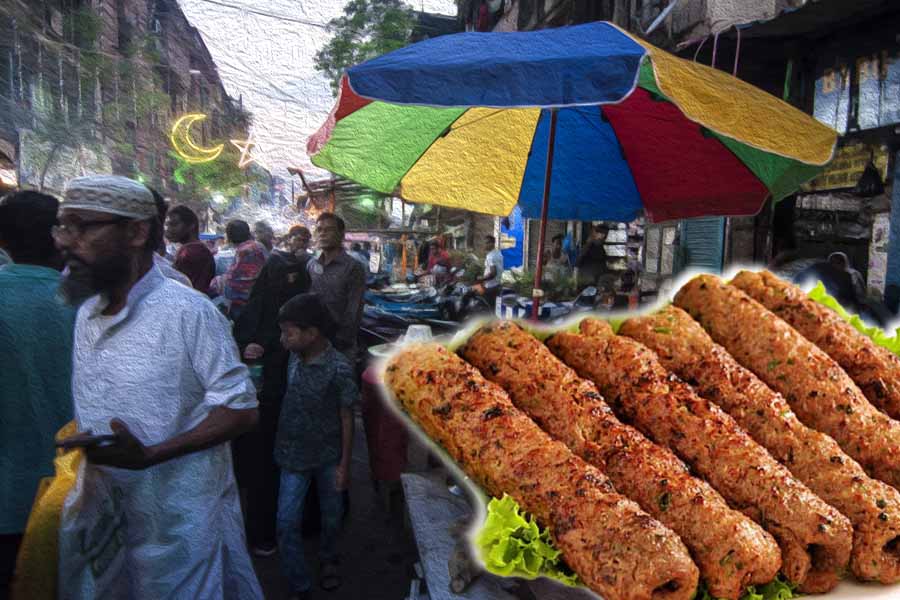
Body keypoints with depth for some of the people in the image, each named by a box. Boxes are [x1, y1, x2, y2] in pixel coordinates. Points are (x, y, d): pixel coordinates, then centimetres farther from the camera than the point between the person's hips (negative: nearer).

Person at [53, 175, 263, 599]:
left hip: (180, 527, -6)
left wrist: (148, 455, -26)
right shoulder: (85, 315, 6)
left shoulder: (187, 311, -18)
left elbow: (240, 409, -19)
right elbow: (86, 412, 14)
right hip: (106, 518, 7)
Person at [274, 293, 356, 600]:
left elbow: (346, 418, -14)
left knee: (331, 515, 18)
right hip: (294, 455, 4)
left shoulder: (340, 369, -22)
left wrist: (344, 464, -10)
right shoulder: (295, 357, -7)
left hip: (329, 456, -3)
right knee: (287, 523, 3)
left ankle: (328, 560, 47)